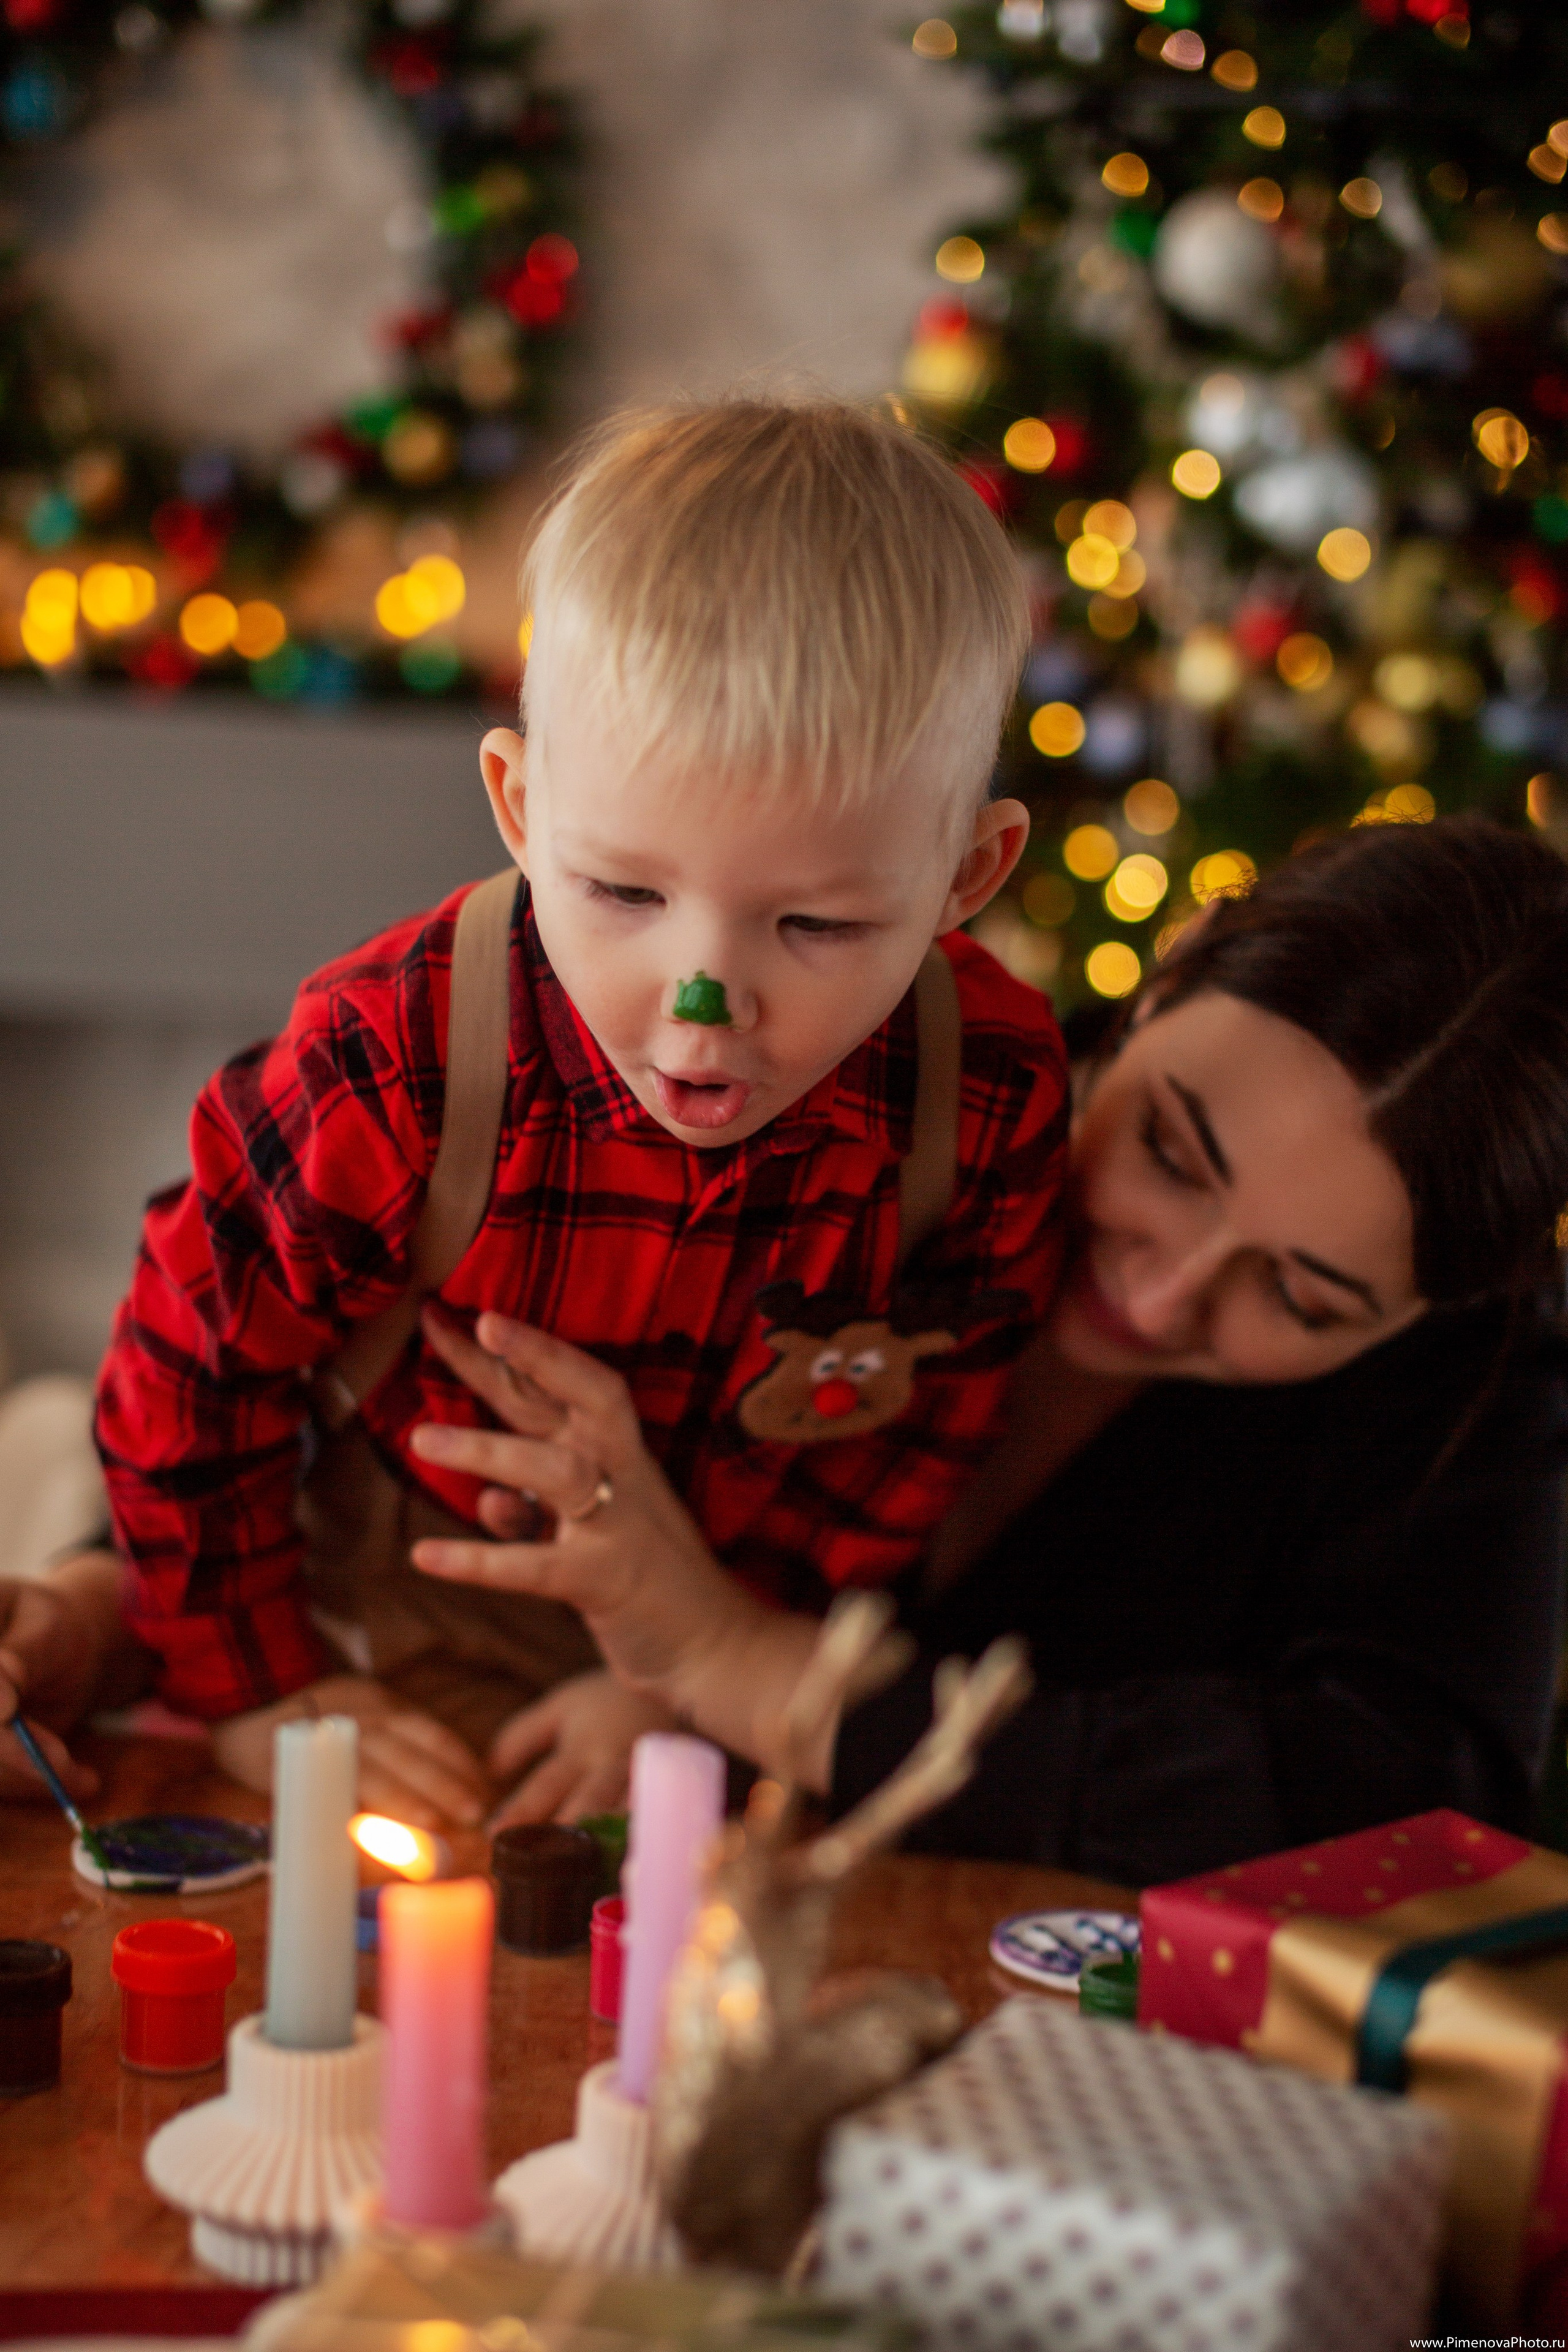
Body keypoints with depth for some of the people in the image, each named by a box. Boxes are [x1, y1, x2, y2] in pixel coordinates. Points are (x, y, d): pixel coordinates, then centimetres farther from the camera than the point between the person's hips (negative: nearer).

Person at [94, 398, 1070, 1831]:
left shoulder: (997, 1097, -24)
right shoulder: (396, 1066, -30)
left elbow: (923, 1426, -8)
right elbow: (195, 1365, -14)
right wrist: (259, 1691, -8)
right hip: (404, 1660, -2)